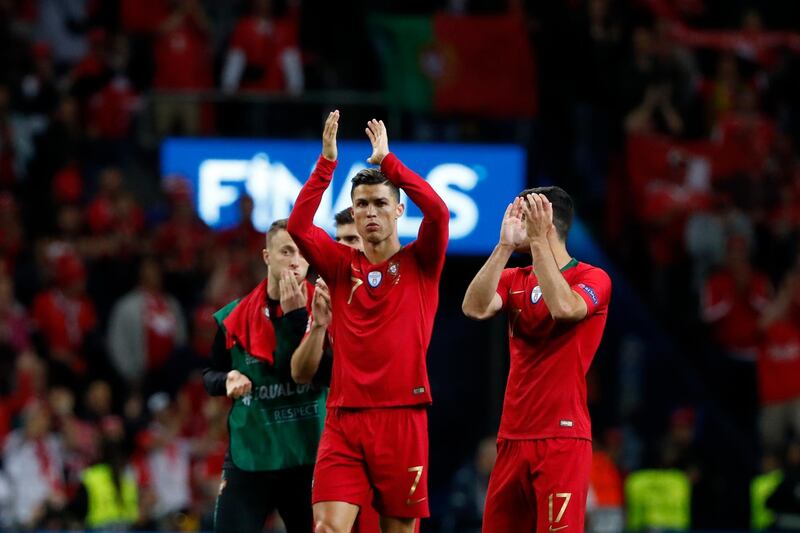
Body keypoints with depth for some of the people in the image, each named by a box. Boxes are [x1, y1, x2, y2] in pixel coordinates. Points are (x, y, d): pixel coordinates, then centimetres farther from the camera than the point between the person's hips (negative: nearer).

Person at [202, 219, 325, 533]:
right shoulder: (234, 318, 4)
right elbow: (210, 376, 16)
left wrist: (296, 318, -19)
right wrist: (227, 380, -7)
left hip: (308, 456, -1)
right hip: (248, 456, 1)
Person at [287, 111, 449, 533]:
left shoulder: (419, 264, 5)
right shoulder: (341, 267, 10)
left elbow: (438, 212, -12)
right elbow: (298, 227, -5)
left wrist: (386, 160, -8)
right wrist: (327, 161, -9)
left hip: (401, 417, -1)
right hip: (343, 418, 1)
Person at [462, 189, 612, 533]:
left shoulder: (593, 279, -3)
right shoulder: (514, 280, 13)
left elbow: (564, 308, -24)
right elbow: (475, 308, -6)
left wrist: (537, 240, -22)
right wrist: (505, 245, -11)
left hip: (563, 437, -6)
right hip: (513, 437, 6)